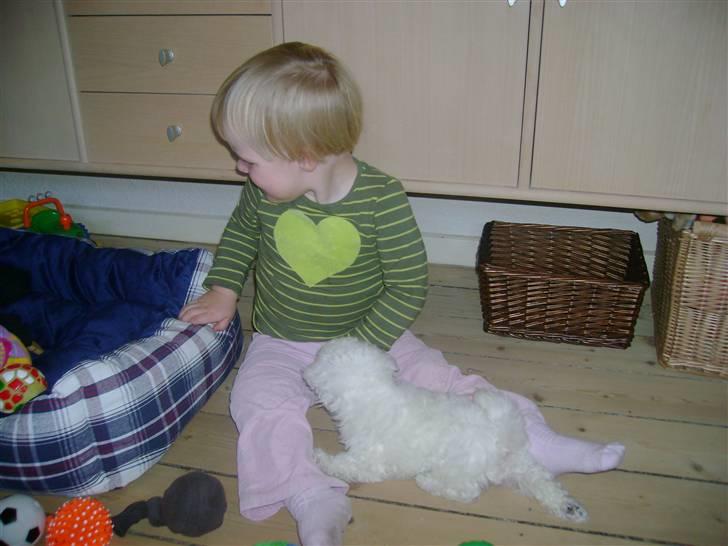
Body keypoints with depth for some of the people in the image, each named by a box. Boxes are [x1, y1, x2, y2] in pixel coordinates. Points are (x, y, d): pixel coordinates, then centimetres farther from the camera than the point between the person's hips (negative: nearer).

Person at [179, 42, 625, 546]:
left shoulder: (382, 198, -23)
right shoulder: (264, 191, -11)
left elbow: (409, 287, -17)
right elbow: (240, 231, 14)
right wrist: (223, 292, 3)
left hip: (368, 334, -2)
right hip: (282, 345, 2)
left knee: (433, 374, -13)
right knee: (258, 402, -23)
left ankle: (528, 438, -4)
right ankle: (315, 502, -26)